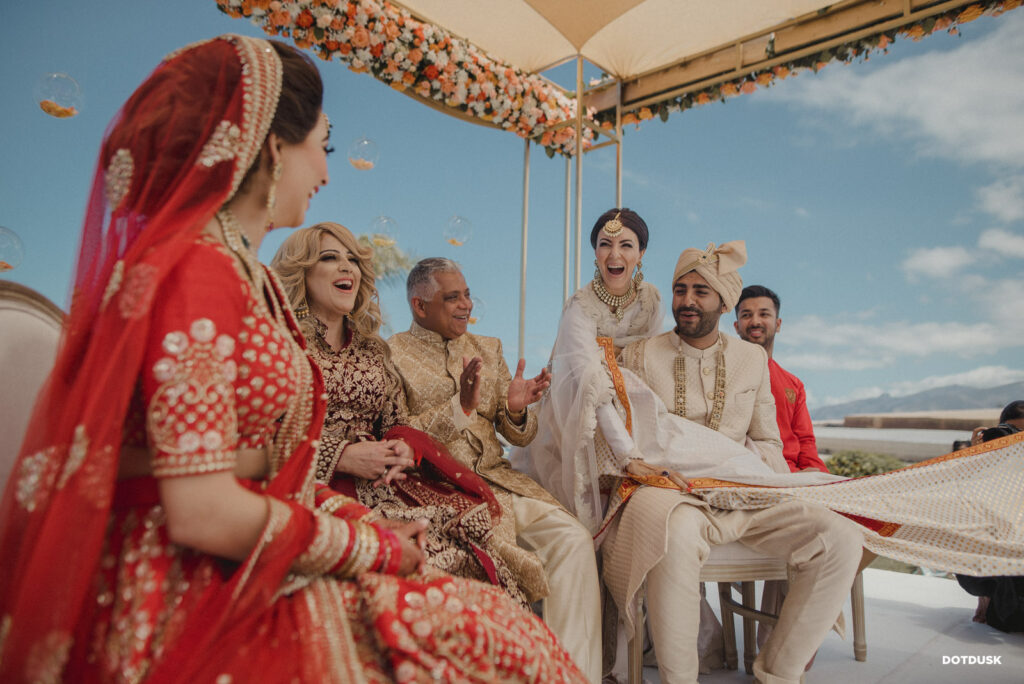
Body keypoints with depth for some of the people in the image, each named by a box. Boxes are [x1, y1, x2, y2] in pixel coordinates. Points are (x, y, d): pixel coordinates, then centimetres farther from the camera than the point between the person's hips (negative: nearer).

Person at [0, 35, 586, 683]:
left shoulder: (252, 275, 12)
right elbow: (202, 511, -22)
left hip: (258, 579, 8)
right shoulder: (193, 270, -17)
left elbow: (266, 468, 11)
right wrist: (372, 547, -11)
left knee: (497, 620, -3)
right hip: (199, 603, -8)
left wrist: (360, 524, 1)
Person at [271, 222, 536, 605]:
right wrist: (343, 456, -16)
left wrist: (405, 448, -7)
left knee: (473, 520, -21)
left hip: (383, 479, 5)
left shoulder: (373, 349, 21)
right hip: (315, 484, -5)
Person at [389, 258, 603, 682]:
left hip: (495, 476, 5)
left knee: (573, 539, -16)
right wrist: (460, 406, -18)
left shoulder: (487, 348, 17)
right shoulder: (391, 355, 1)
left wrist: (516, 409, -6)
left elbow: (520, 436, 17)